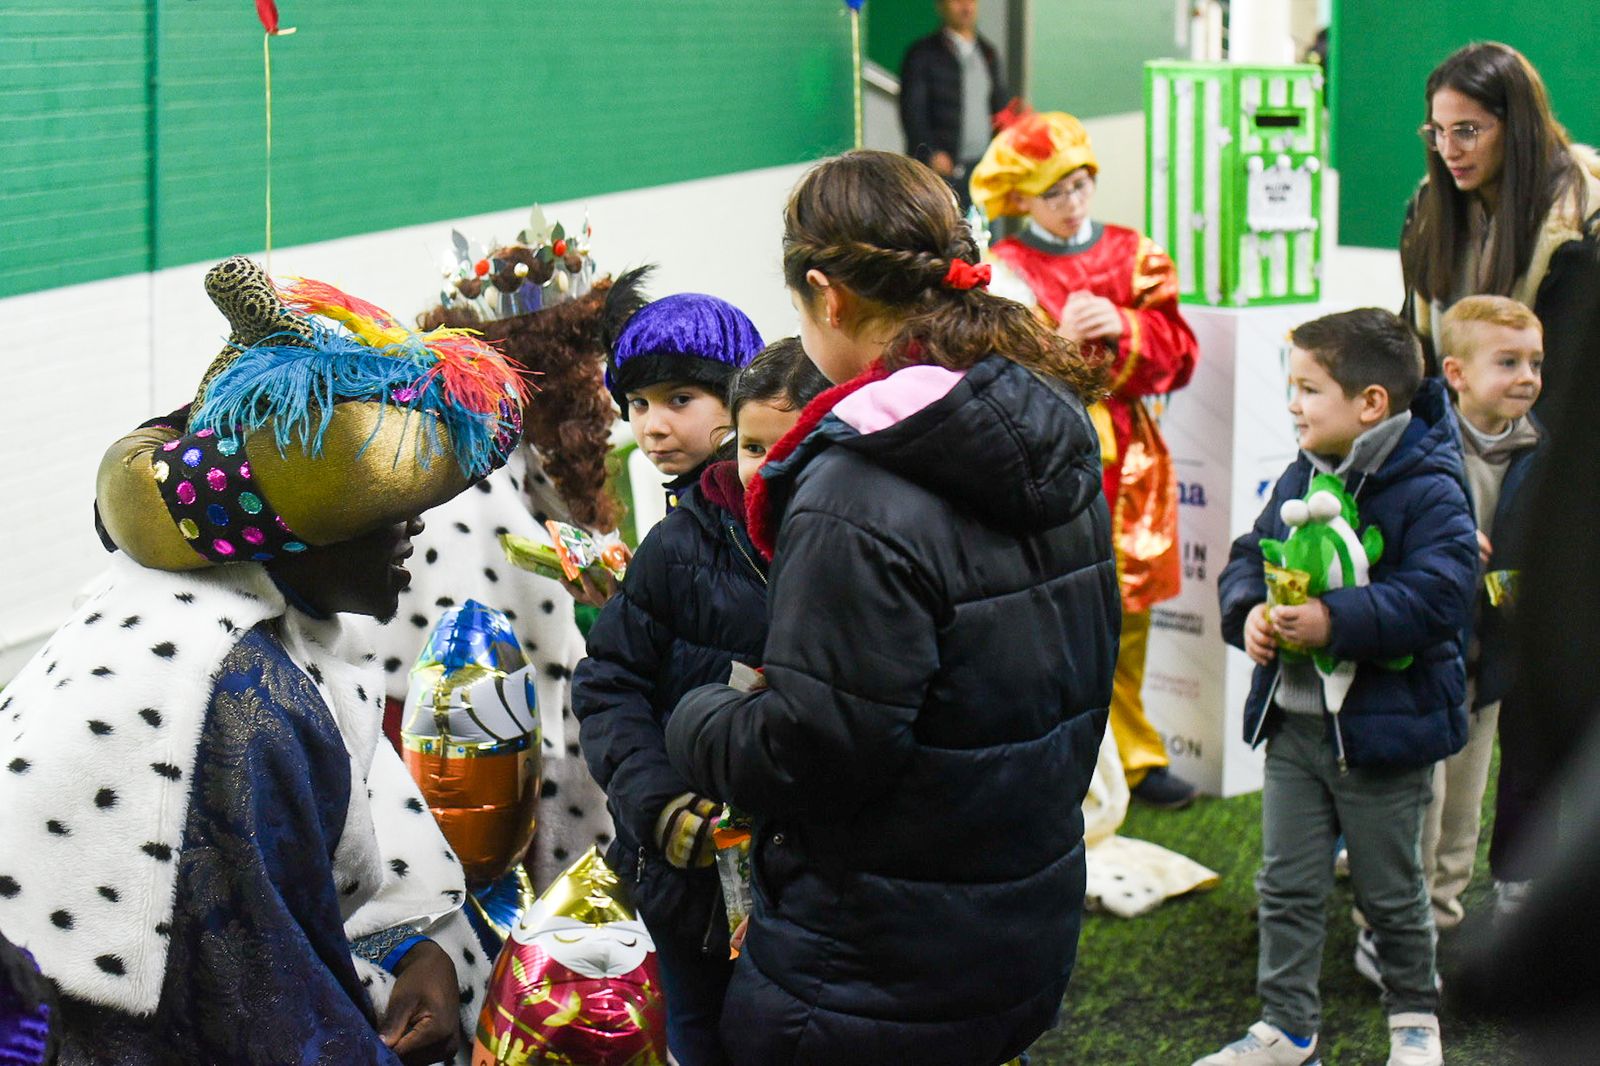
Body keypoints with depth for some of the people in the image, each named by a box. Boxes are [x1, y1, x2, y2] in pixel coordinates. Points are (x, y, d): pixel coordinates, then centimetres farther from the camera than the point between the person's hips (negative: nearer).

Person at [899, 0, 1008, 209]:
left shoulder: (988, 53, 17)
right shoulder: (922, 53, 1)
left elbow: (1000, 106, 23)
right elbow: (911, 111, -5)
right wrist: (931, 154, -16)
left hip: (985, 166, 5)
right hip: (945, 166, -5)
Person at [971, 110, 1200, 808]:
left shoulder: (1134, 255, 11)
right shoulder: (1006, 272, 1)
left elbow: (1177, 354, 5)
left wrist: (1124, 330, -13)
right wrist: (1061, 341, -21)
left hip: (1125, 461, 4)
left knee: (1126, 616, 8)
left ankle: (1129, 757, 20)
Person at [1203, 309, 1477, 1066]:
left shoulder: (1428, 491, -17)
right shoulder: (1299, 478, 4)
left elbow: (1438, 599, -25)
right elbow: (1249, 557, 11)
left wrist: (1338, 621, -31)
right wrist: (1248, 609, -10)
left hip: (1382, 727, -6)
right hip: (1293, 722, 6)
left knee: (1391, 891, 12)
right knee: (1287, 887, 11)